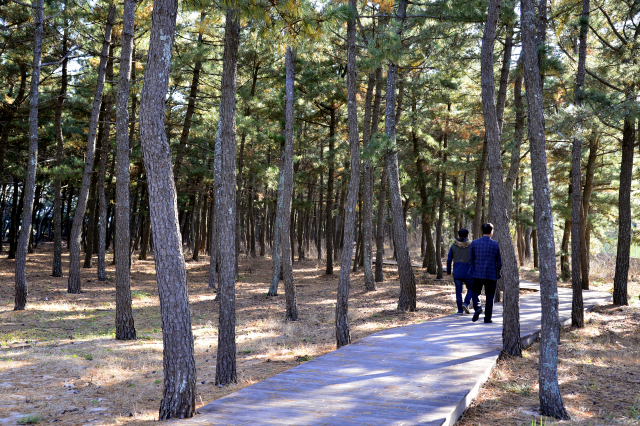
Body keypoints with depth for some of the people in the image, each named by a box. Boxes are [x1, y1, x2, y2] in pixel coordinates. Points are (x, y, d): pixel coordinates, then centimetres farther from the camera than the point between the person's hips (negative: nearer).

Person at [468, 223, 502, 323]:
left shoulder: (474, 243, -2)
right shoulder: (495, 244, -5)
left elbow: (471, 259, 2)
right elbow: (499, 261, 0)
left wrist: (471, 271, 14)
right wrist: (497, 273, 14)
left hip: (477, 274, 1)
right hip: (491, 275, -1)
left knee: (475, 293, 12)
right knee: (489, 296, 8)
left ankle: (478, 308, -15)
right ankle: (487, 318, 8)